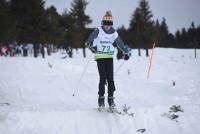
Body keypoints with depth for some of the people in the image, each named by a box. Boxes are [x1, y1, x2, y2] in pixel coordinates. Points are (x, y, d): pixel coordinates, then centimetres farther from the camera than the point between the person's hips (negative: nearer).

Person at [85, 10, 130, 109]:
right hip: (100, 57, -3)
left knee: (110, 78, -3)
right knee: (103, 78, -10)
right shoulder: (98, 31, -6)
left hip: (109, 57, 3)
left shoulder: (114, 33, 5)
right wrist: (91, 46, -29)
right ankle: (101, 98, -2)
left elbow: (120, 43, 13)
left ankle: (111, 98, 4)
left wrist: (125, 52, 3)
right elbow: (88, 41, -9)